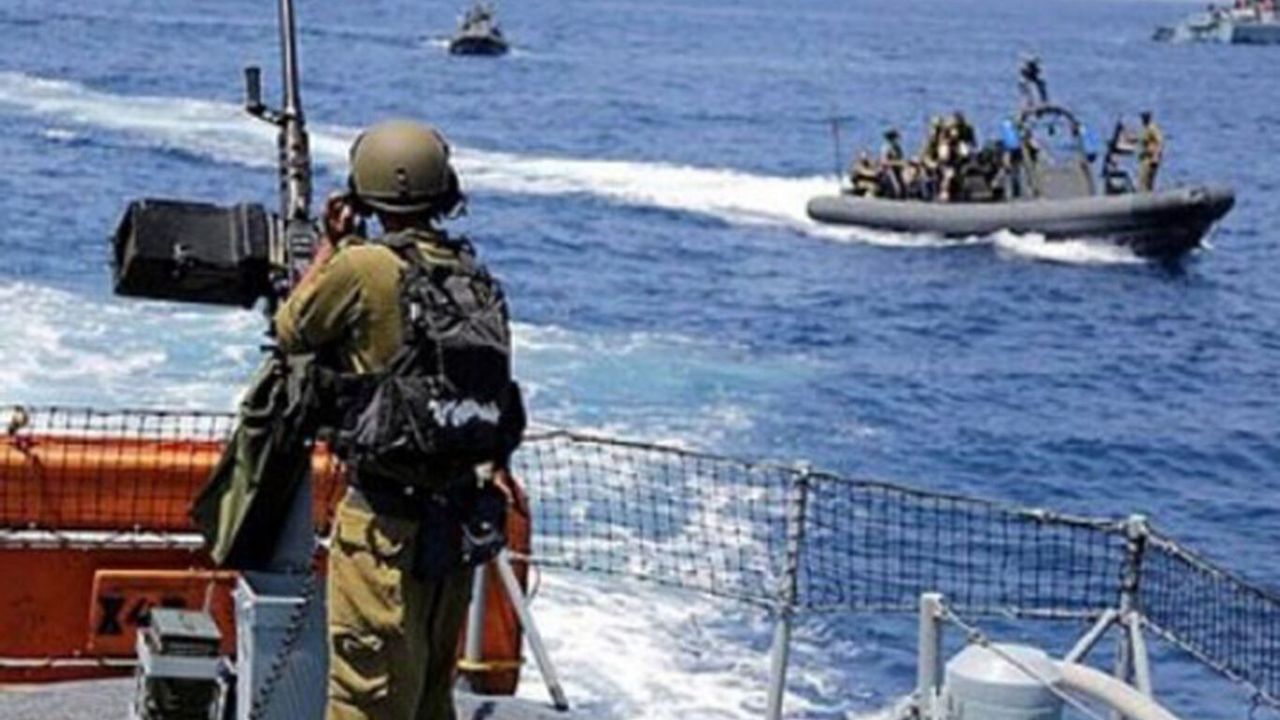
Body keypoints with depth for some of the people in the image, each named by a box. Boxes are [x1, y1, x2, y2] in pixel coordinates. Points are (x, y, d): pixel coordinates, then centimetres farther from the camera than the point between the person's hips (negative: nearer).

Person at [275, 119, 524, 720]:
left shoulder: (364, 267, -13)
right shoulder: (478, 279, 5)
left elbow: (292, 332, 4)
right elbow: (502, 405, 10)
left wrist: (331, 244, 14)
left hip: (387, 518, -7)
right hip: (457, 518, 7)